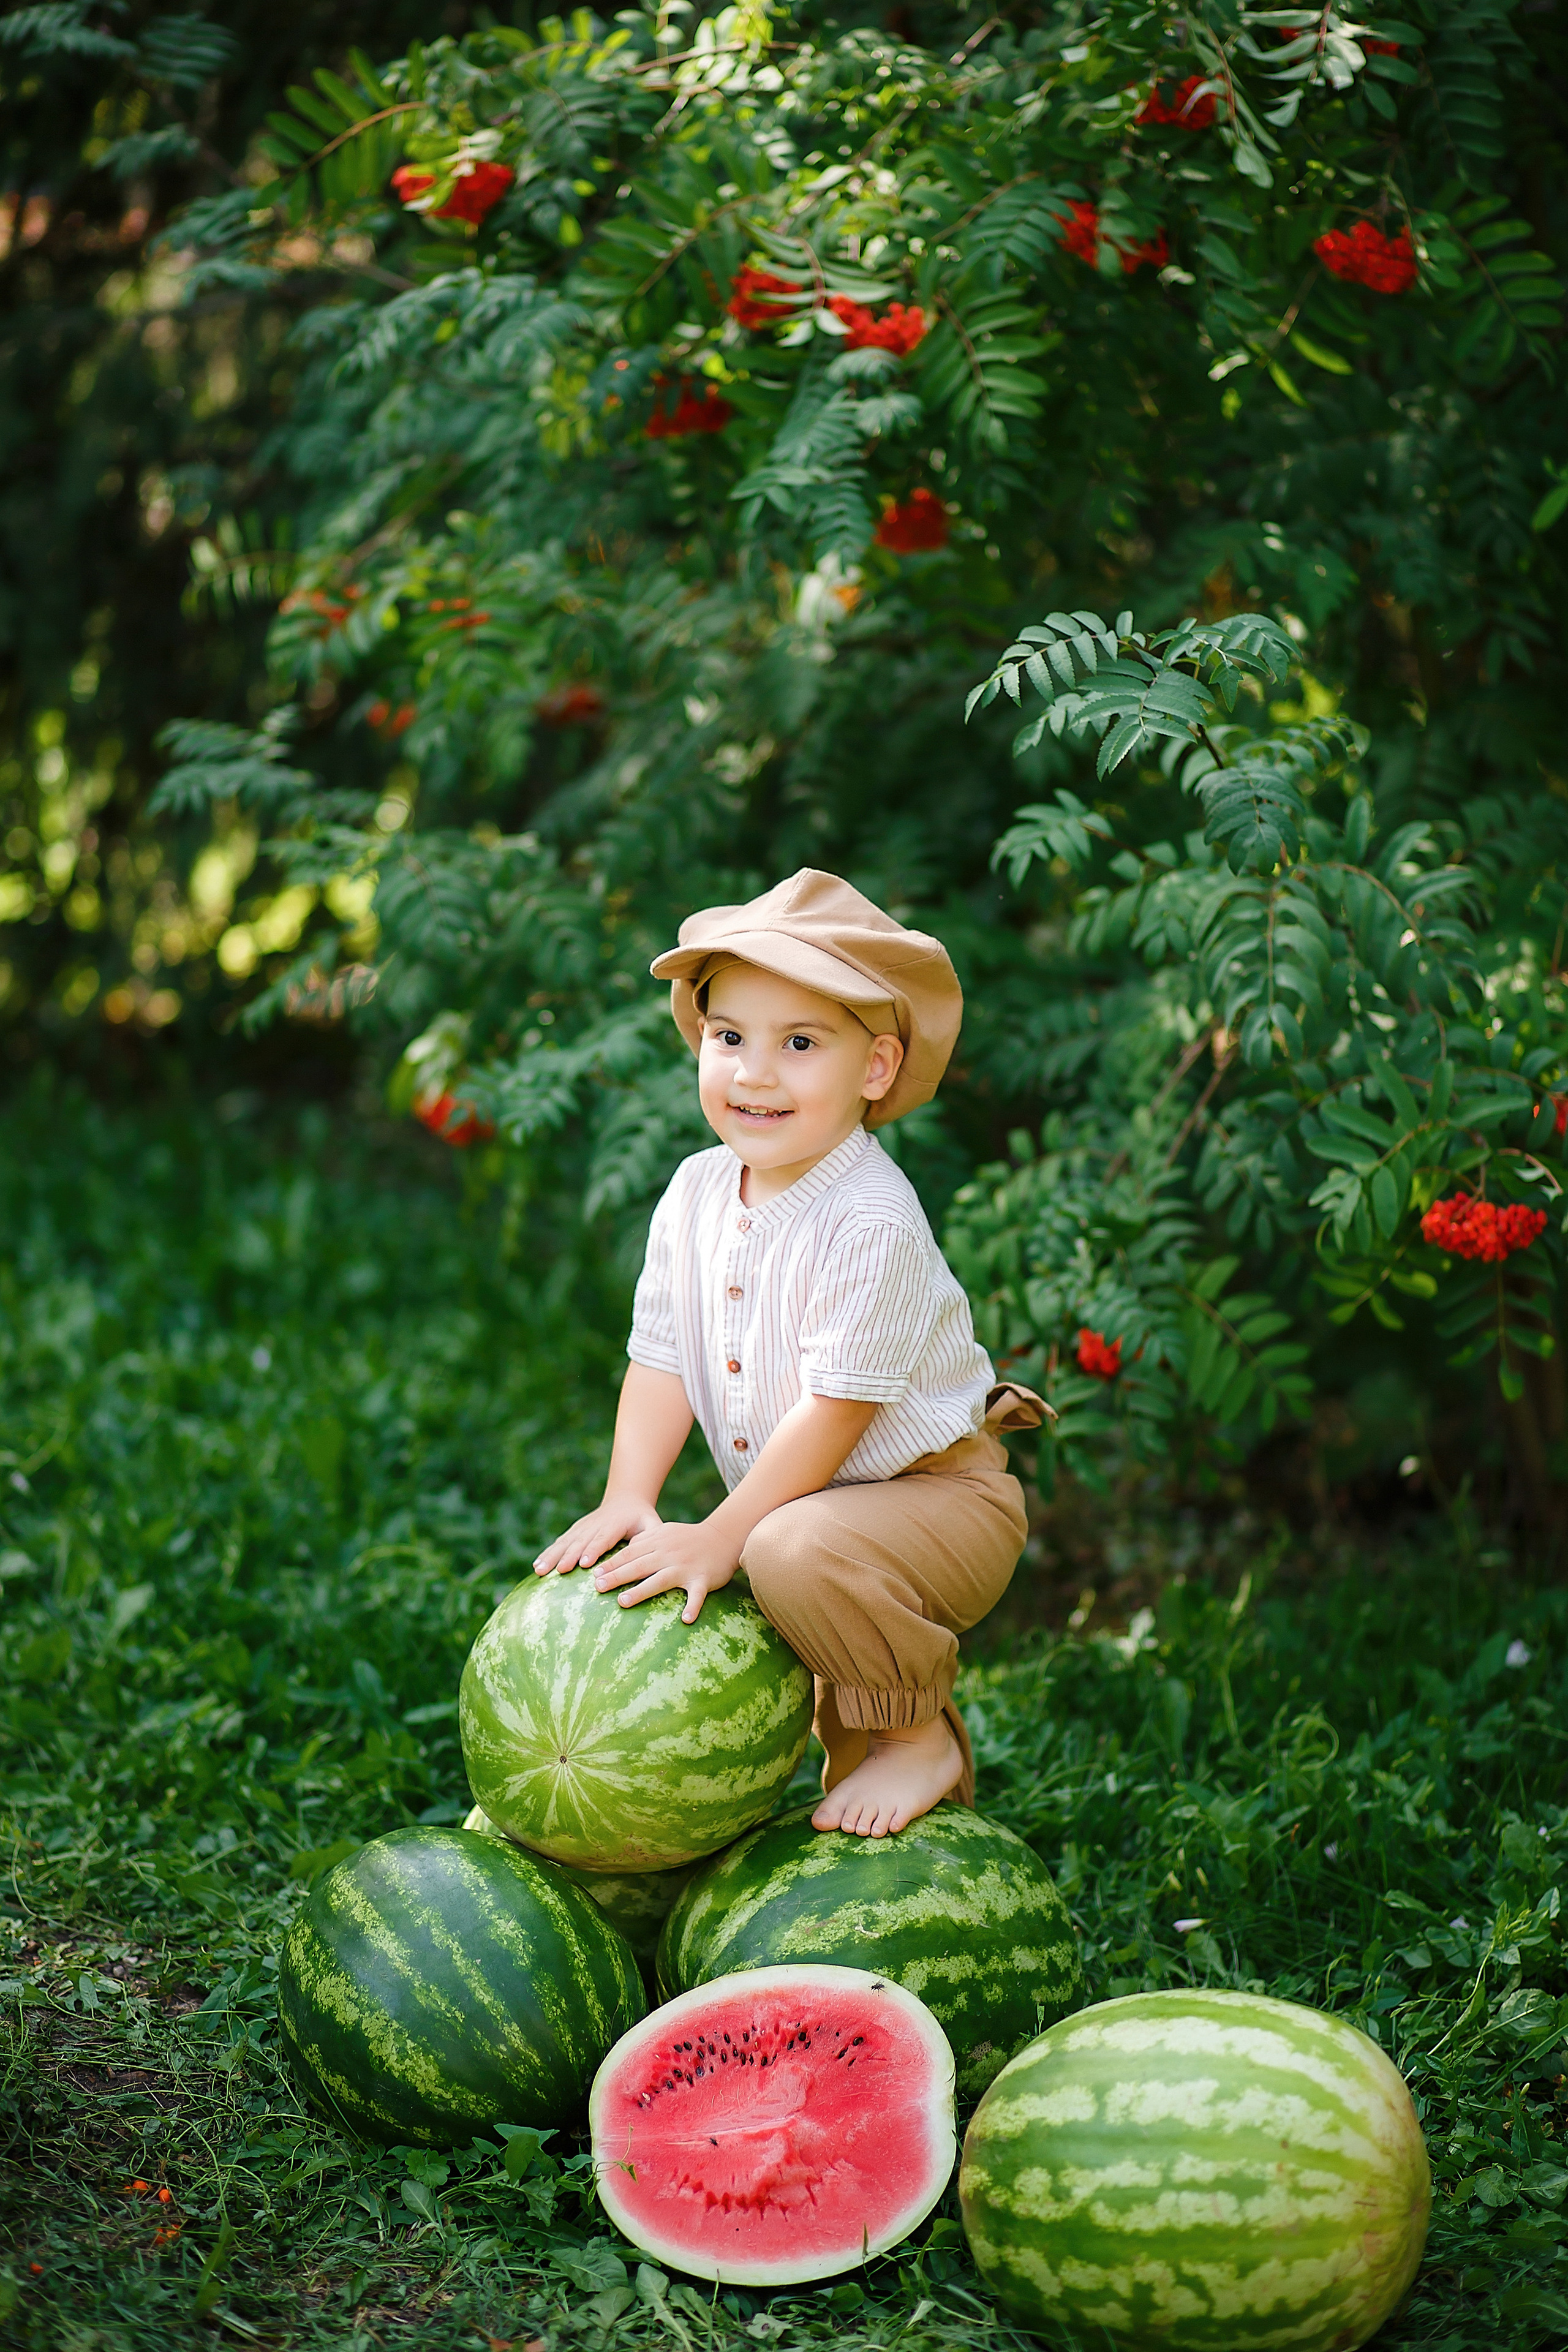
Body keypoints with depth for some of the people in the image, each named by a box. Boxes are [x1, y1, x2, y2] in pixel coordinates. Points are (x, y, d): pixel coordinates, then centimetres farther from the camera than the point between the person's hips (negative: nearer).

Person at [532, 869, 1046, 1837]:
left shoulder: (871, 1223, -26)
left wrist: (721, 1536, -23)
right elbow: (663, 1359, 3)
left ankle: (919, 1742, -9)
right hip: (813, 1497, 9)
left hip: (938, 1493, -9)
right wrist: (627, 1500, -10)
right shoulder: (696, 1194, -2)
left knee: (799, 1553, -32)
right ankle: (862, 1748, 30)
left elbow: (836, 1410, -25)